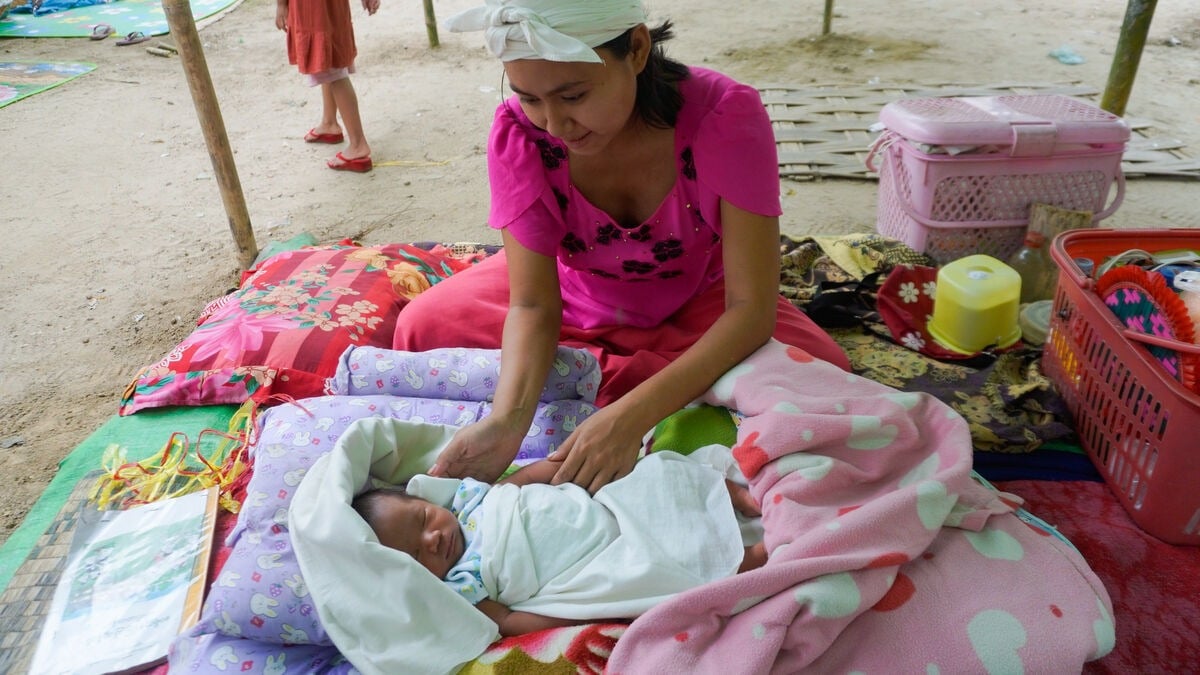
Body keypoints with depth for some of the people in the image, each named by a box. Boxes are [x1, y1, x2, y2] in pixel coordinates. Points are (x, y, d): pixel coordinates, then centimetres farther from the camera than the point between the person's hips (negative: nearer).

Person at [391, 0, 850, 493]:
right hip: (574, 297, 1)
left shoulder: (725, 116, -31)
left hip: (695, 304, 0)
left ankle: (587, 376, -15)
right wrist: (508, 419, -43)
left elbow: (751, 308, -32)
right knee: (423, 328, -17)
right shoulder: (517, 133, -25)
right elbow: (531, 304, -24)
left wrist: (631, 417, -44)